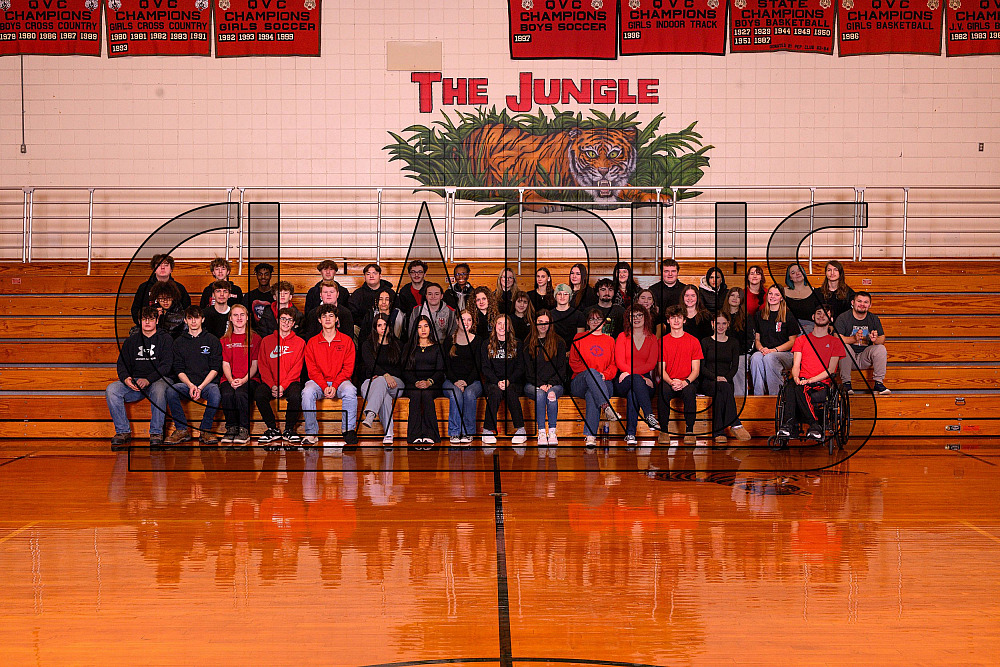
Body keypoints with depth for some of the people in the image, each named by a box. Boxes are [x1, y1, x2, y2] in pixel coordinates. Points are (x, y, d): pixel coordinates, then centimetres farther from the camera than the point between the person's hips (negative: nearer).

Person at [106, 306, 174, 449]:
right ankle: (123, 431, -16)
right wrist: (125, 378, -13)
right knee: (111, 390, -24)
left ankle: (156, 432, -27)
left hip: (158, 379, -4)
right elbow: (122, 363, 12)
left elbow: (166, 365, -6)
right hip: (134, 381, 4)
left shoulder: (165, 339, 6)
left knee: (159, 390, -40)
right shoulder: (131, 341, 18)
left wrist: (148, 379, -22)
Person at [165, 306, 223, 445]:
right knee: (171, 392, -31)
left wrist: (200, 387, -13)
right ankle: (182, 429, -17)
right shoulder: (179, 343, 15)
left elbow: (215, 369, 2)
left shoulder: (212, 340, 9)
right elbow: (179, 370, 8)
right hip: (187, 382, 2)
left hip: (208, 382, -2)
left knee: (215, 394, -37)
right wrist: (190, 385, -12)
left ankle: (205, 430, -17)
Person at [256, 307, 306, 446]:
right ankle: (272, 429, -14)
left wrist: (283, 385, -14)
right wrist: (272, 385, -10)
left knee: (295, 396, -35)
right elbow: (262, 366, 5)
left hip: (291, 382, -1)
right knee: (259, 394, -30)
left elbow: (297, 368, 0)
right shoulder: (267, 341, 13)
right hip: (270, 382, 1)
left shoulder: (299, 342, 9)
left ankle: (289, 430, -12)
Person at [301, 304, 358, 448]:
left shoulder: (347, 341, 7)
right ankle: (311, 433, -24)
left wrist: (335, 385, -14)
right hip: (319, 382, 1)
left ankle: (348, 431, -30)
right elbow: (312, 369, 2)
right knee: (307, 392, -32)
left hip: (340, 381, -1)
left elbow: (348, 368, 1)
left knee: (350, 390, -35)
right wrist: (324, 386, -15)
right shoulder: (312, 342, 10)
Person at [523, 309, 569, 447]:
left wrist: (551, 384, -9)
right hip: (532, 384, 0)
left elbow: (562, 368, 6)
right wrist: (540, 385, -12)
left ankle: (552, 431, -32)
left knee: (552, 394, -34)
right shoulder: (528, 343, 10)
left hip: (555, 384, 0)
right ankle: (541, 432, -35)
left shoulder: (559, 342, 11)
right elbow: (528, 369, 3)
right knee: (540, 394, -34)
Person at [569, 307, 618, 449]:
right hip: (580, 382, 0)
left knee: (591, 395, -38)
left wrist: (605, 375, -8)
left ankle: (590, 435, -50)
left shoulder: (610, 340, 22)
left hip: (604, 382, 0)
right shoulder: (580, 338, 17)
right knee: (591, 372, -38)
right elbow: (573, 363, 8)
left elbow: (614, 364, 14)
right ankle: (606, 406, -54)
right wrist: (590, 372, -8)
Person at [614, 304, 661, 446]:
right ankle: (649, 415, -52)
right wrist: (641, 377, -13)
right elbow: (620, 363, 1)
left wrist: (630, 371, -15)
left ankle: (630, 434, -44)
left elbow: (651, 364, 2)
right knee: (636, 379, -38)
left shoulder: (652, 338, 14)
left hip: (644, 380, 0)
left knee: (633, 393, -37)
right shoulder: (622, 336, 12)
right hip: (623, 382, 0)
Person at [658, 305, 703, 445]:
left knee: (690, 391, -35)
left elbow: (696, 370, 3)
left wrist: (685, 382, -17)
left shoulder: (693, 341, 7)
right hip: (668, 381, 0)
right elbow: (662, 369, 4)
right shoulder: (663, 342, 9)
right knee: (663, 391, -34)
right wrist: (671, 382, -18)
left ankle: (689, 430, -26)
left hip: (686, 382, 0)